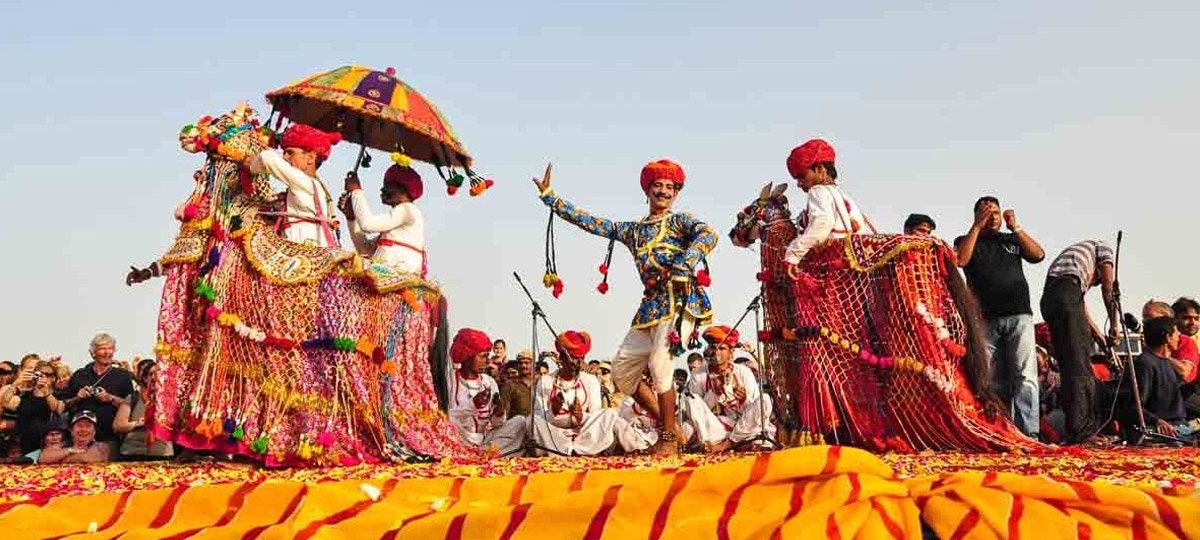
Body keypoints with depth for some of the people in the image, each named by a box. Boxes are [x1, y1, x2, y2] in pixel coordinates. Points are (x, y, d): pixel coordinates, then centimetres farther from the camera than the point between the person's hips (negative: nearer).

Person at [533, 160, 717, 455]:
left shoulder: (681, 221, 7)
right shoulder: (632, 230, 22)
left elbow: (709, 235, -13)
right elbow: (588, 221, 21)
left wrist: (680, 268, -26)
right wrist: (549, 195, 20)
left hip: (679, 300, -7)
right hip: (651, 305, 7)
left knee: (659, 363, -22)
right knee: (622, 369, 6)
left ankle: (670, 439, -7)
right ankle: (670, 427, 15)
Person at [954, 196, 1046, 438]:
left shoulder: (1012, 240, 22)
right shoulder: (967, 240, 16)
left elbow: (1038, 255, 7)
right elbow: (960, 260, -5)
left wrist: (1016, 227, 5)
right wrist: (977, 227, -1)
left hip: (1019, 315, 1)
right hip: (985, 318, -1)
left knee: (1025, 375, -10)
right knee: (993, 380, -1)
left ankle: (1028, 433, -14)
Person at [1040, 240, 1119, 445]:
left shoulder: (1076, 254, 39)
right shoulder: (1103, 247, 21)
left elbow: (1080, 306, 33)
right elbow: (1108, 291, 11)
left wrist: (1100, 337, 33)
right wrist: (1114, 326, 19)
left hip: (1048, 297, 8)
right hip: (1066, 292, -8)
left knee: (1070, 366, 11)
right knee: (1079, 365, -9)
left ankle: (1075, 431, 13)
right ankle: (1081, 431, -13)